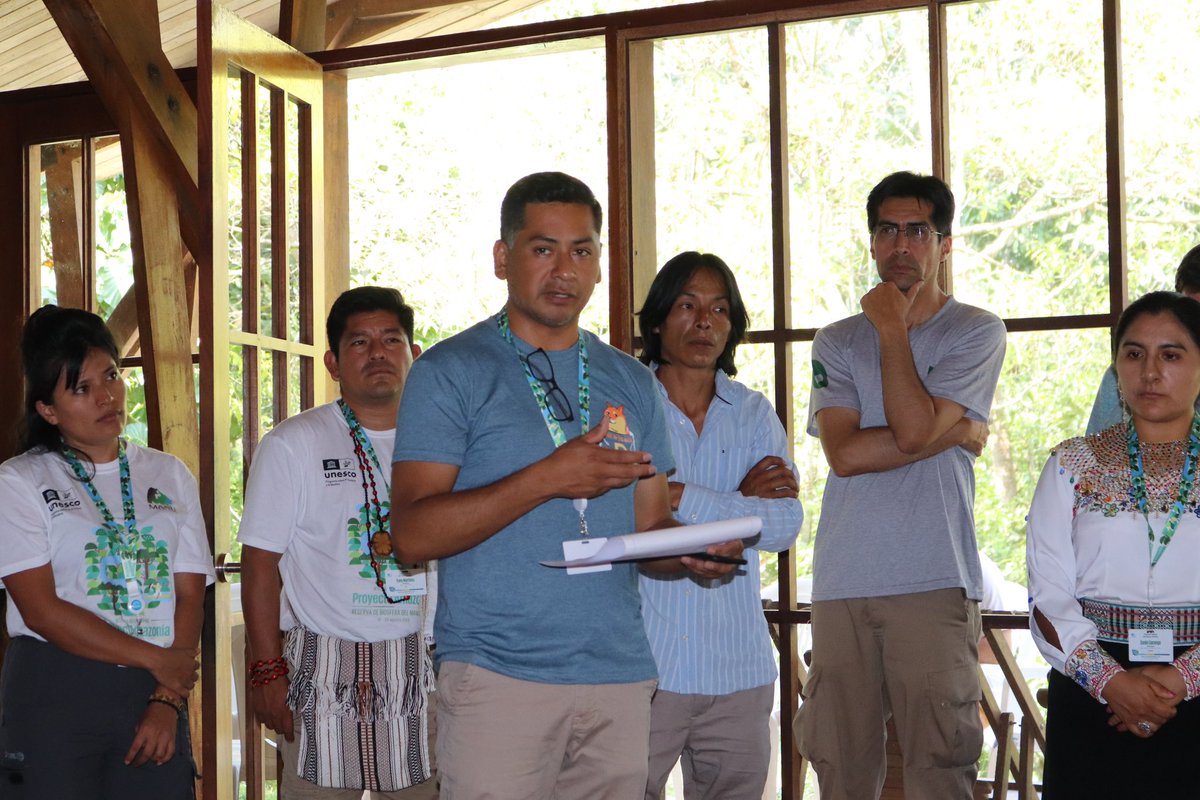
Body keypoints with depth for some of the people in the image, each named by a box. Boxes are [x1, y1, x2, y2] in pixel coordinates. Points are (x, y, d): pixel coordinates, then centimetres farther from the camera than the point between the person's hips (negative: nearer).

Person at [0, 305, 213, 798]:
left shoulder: (170, 476, 9)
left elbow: (190, 597, 4)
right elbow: (42, 610, -9)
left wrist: (168, 701, -8)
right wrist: (156, 660, -9)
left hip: (157, 696, 3)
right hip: (54, 692, -3)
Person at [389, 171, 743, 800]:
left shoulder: (629, 382, 14)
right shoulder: (451, 372, -2)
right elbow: (413, 534, -11)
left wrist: (692, 550, -7)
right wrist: (547, 478, -20)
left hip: (620, 676, 5)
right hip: (498, 674, -4)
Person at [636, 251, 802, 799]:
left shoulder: (754, 414, 11)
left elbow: (785, 526, -3)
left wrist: (681, 496, -14)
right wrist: (738, 501, -7)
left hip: (737, 671, 3)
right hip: (641, 666, -3)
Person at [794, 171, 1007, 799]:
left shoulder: (976, 331, 5)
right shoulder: (836, 342, 13)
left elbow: (913, 427, -10)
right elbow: (844, 453, -3)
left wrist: (891, 329, -1)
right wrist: (956, 433, -5)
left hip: (934, 581, -3)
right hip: (842, 580, 3)